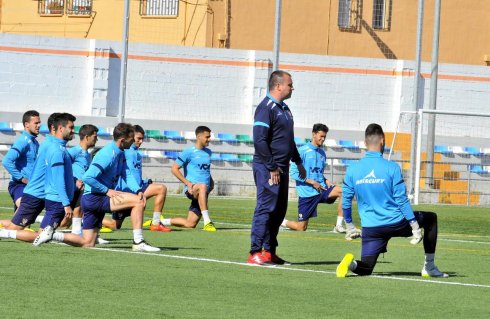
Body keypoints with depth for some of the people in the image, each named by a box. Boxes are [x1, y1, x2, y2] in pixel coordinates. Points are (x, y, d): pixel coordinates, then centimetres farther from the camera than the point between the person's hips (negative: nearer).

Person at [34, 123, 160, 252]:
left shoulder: (120, 154, 10)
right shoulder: (108, 155, -21)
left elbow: (127, 174, 5)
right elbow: (87, 177, -26)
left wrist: (138, 190, -13)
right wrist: (107, 191, -22)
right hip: (94, 197, -10)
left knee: (87, 243, 11)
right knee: (138, 201, -20)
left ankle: (51, 235, 13)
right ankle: (138, 243, -18)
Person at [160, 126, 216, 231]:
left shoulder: (208, 152, 16)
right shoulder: (189, 152, -5)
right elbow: (174, 169, -6)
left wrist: (211, 181, 15)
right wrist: (188, 183, -15)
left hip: (202, 193, 7)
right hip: (191, 189, -7)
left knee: (190, 224, 2)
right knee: (202, 187, -43)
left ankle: (161, 222, 23)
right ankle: (207, 222, -46)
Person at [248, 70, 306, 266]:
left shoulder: (284, 109, 17)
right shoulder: (266, 108, -13)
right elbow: (260, 141, -19)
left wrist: (298, 162, 26)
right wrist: (272, 168, -19)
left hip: (281, 169, 9)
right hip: (268, 169, -9)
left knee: (279, 211, 11)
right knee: (265, 209, -10)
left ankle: (269, 251, 16)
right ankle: (256, 253, -10)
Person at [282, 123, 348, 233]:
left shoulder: (322, 153, 12)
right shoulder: (302, 151, -7)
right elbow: (293, 172, -11)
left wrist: (326, 181, 3)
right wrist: (312, 182, -15)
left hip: (321, 189, 5)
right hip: (306, 193, -5)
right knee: (301, 228, -3)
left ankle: (338, 226, -17)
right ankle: (281, 222, 29)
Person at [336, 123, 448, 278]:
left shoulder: (352, 170, 1)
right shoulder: (391, 168, -10)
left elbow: (346, 200, 8)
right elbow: (401, 199, -10)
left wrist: (349, 225, 21)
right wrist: (414, 225, -3)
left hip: (371, 229, 3)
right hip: (396, 223, -3)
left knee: (365, 269, 13)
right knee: (431, 218, 24)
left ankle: (352, 264, -25)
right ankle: (429, 267, 24)